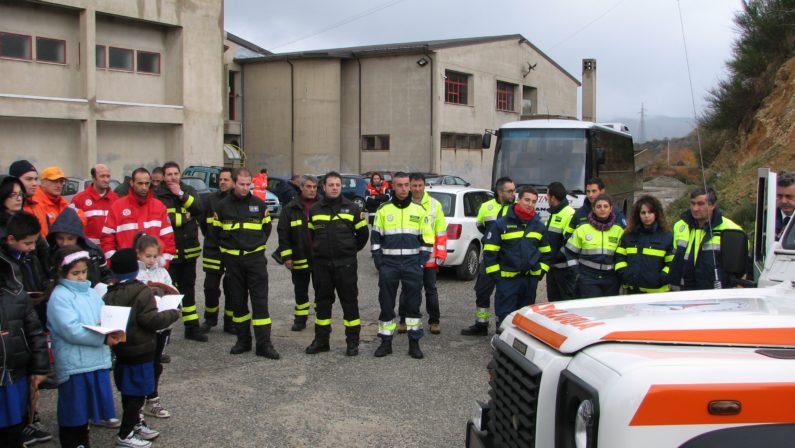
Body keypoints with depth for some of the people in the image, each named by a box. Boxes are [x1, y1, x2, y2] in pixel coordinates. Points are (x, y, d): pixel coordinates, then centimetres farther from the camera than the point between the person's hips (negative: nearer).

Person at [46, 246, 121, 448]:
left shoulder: (91, 293, 10)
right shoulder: (59, 297, -11)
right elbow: (72, 330, -21)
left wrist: (112, 331, -15)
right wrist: (104, 338, -24)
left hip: (96, 361, 6)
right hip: (73, 365, -6)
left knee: (85, 409, 19)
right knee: (72, 413, 5)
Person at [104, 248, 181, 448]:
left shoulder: (109, 294, 2)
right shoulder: (141, 291, -18)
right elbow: (150, 319, -21)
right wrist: (173, 314, -8)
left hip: (121, 351, 8)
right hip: (140, 351, -8)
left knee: (128, 392, 20)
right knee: (137, 394, 1)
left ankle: (135, 424, 35)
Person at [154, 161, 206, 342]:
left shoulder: (189, 191, 7)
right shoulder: (157, 195, -8)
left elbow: (198, 209, -9)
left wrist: (181, 194, -17)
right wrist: (185, 218, -10)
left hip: (189, 251, 5)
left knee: (188, 288, 14)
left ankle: (192, 327, 22)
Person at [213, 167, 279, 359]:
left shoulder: (259, 204, 3)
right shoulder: (223, 205, 2)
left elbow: (267, 228, 15)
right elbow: (216, 230, 13)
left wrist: (259, 244, 6)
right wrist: (226, 247, 7)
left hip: (255, 258, -1)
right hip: (232, 259, 1)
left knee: (260, 300, -5)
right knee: (237, 301, 8)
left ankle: (264, 344, -4)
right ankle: (243, 340, 19)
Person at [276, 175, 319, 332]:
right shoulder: (291, 208, -2)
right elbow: (283, 233, -2)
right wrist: (286, 256, -7)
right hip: (300, 258, 0)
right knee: (300, 290, 11)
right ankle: (300, 318, 23)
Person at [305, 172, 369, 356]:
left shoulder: (352, 208, 0)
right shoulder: (315, 209, 7)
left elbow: (363, 233, 8)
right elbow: (310, 234, 18)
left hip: (346, 264, -2)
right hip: (321, 264, 3)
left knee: (349, 301, 1)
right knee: (322, 301, 10)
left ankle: (352, 341, 8)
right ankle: (321, 340, 19)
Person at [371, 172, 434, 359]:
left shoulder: (419, 210, 5)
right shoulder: (383, 210, 5)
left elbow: (427, 238, 7)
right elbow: (375, 237, 7)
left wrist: (423, 260, -2)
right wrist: (378, 260, -2)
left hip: (412, 264, 0)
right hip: (389, 264, 0)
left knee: (413, 304, 3)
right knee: (386, 304, 5)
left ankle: (414, 343, 12)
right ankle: (386, 342, 15)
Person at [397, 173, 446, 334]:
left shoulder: (435, 205, 3)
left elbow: (441, 231, 5)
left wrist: (441, 254, 0)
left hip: (429, 258, 1)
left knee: (431, 289, 9)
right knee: (407, 290, 8)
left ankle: (434, 321, 19)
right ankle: (404, 320, 19)